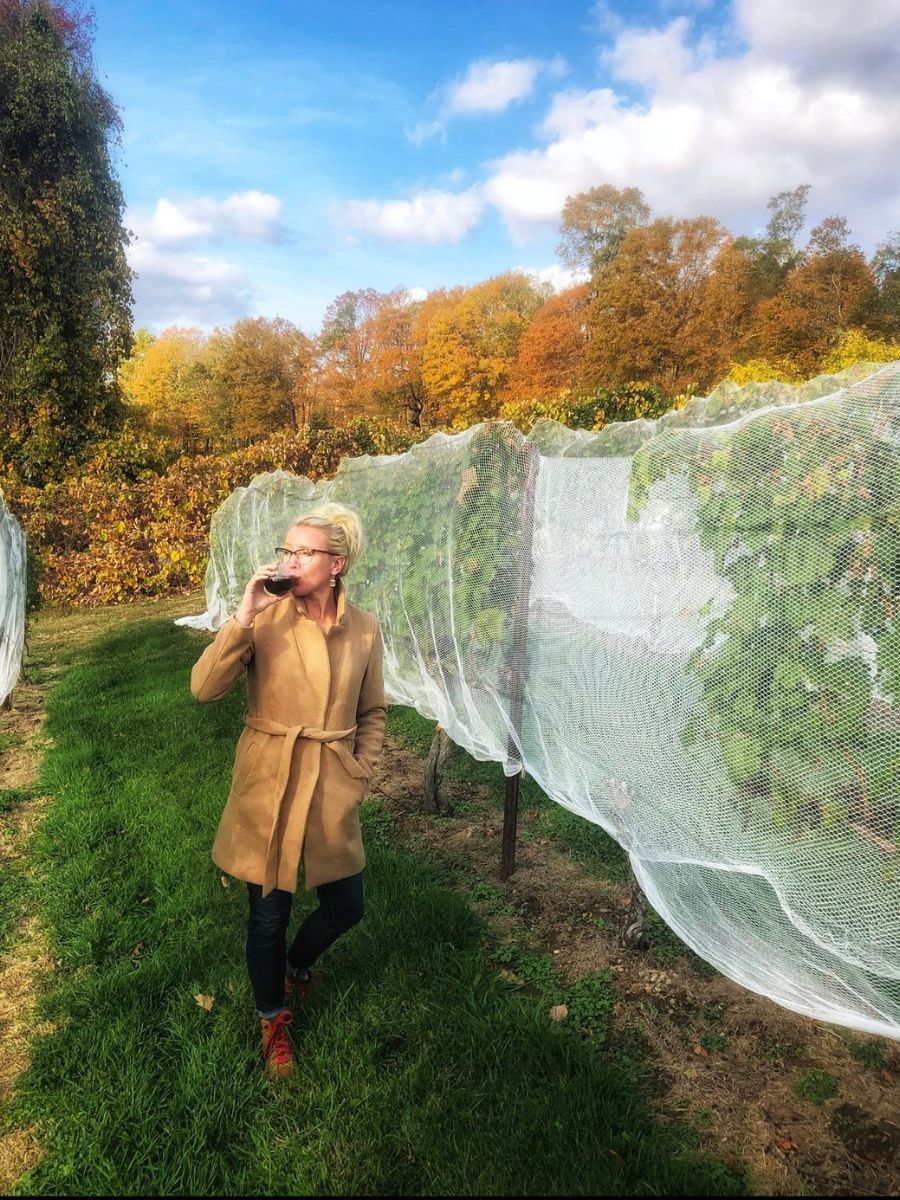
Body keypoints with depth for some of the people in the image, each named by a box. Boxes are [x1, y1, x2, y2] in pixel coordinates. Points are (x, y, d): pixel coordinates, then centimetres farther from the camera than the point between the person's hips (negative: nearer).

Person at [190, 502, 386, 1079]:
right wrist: (244, 615, -28)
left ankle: (295, 965, 48)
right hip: (269, 785, -2)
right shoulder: (264, 619, -11)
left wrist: (357, 773, 0)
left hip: (332, 789, 3)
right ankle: (273, 1018, 38)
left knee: (346, 907, 14)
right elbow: (205, 687, -21)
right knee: (269, 912, 10)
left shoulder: (364, 628, -3)